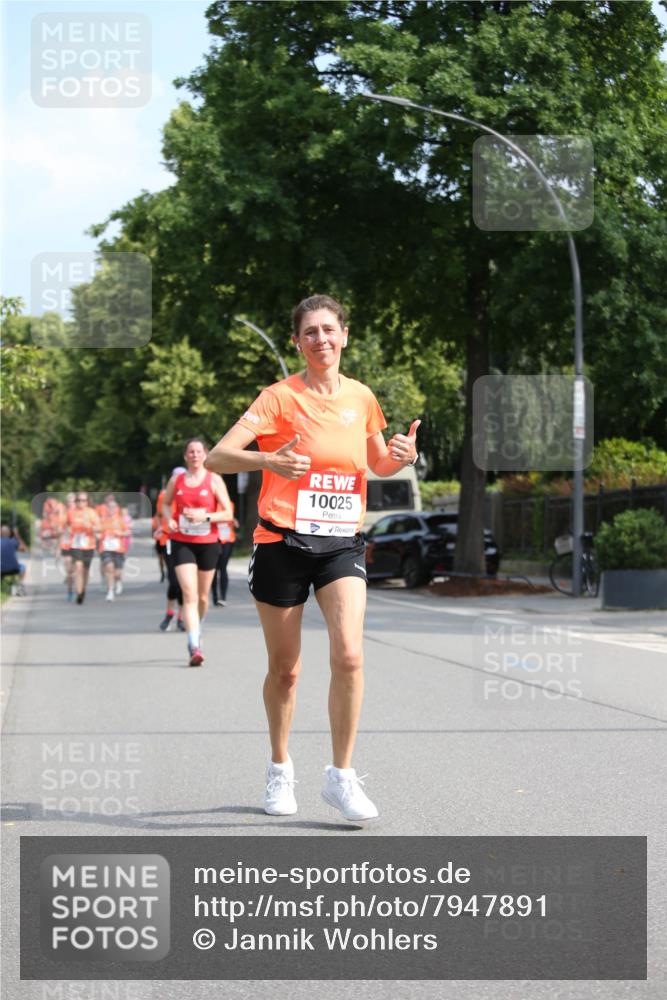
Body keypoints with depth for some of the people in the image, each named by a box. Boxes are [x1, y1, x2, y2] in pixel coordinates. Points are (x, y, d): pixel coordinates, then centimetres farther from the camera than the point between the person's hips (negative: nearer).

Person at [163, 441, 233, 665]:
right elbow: (166, 504, 22)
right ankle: (194, 647, -21)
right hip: (181, 543, 0)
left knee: (202, 596, 13)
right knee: (189, 595, -14)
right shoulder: (176, 481, 5)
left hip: (208, 543, 0)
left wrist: (205, 516, -18)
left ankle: (197, 628, 42)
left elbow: (228, 513, -3)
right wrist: (169, 519, 1)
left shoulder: (214, 480, -1)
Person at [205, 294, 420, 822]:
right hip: (282, 543, -2)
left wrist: (401, 455, -1)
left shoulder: (361, 398, 7)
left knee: (349, 655, -16)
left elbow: (377, 465, 22)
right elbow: (218, 456, -15)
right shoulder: (281, 397, -7)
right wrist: (269, 460, -34)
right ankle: (280, 769, 29)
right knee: (285, 669, 6)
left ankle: (341, 774, -3)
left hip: (342, 543, 3)